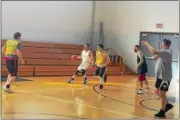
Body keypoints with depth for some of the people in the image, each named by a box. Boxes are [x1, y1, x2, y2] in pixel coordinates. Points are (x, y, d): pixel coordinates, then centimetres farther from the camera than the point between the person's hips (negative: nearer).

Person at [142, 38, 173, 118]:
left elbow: (154, 52, -31)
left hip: (165, 77, -10)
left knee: (162, 93, -4)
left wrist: (147, 44, -18)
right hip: (160, 76, 10)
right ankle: (167, 105, 31)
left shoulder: (167, 52, -20)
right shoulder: (164, 52, 12)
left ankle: (162, 112, 6)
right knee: (158, 91, 17)